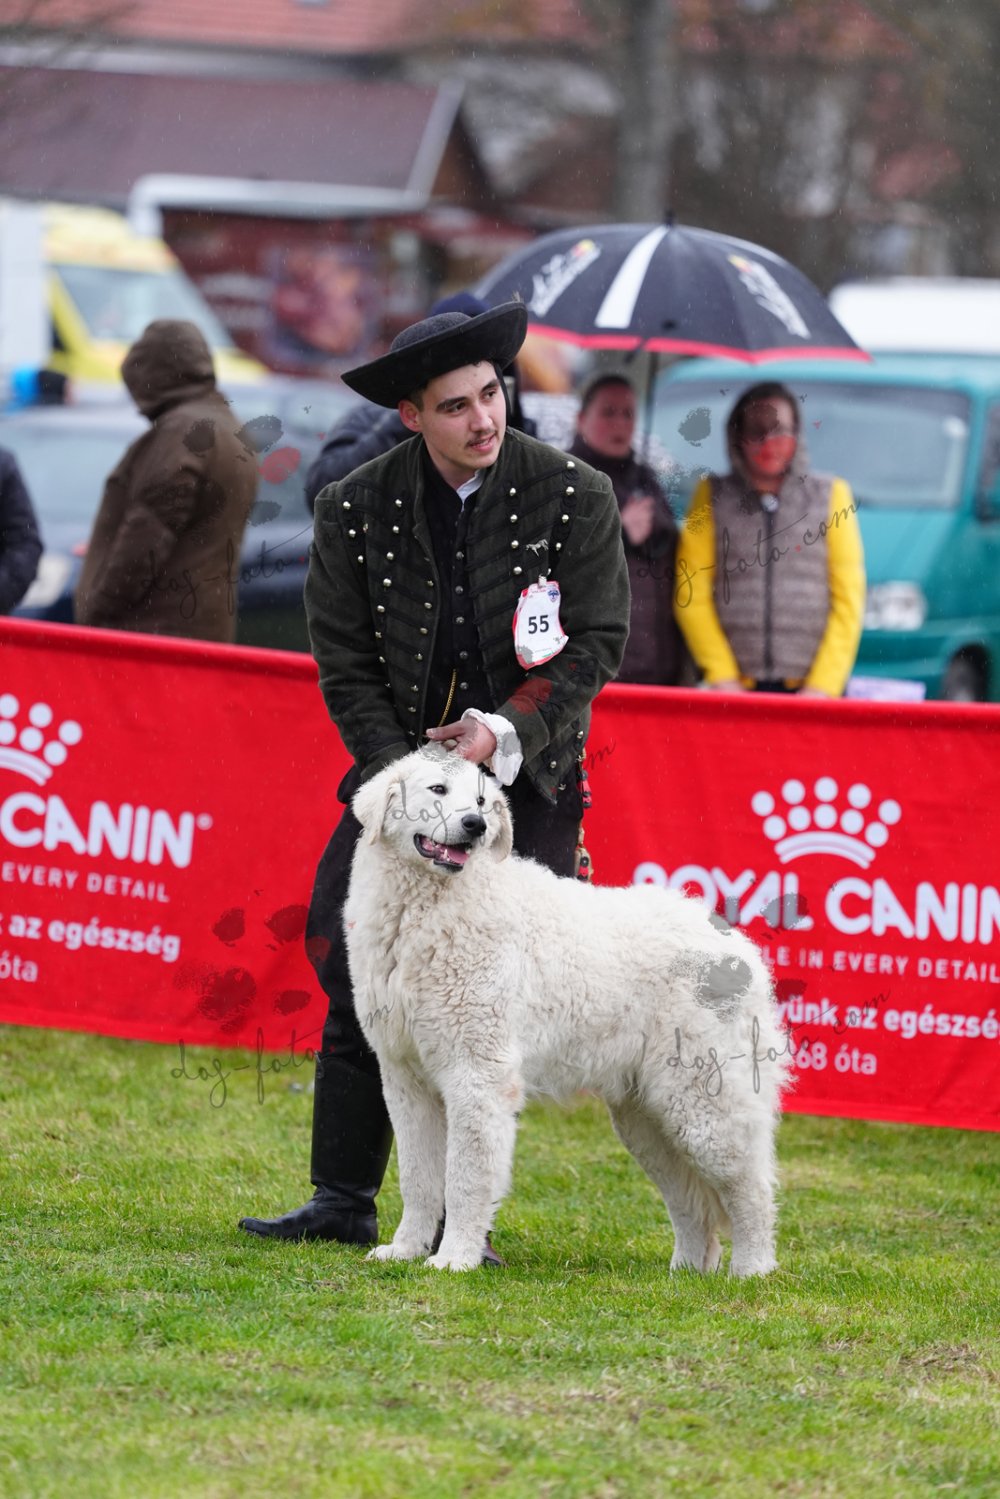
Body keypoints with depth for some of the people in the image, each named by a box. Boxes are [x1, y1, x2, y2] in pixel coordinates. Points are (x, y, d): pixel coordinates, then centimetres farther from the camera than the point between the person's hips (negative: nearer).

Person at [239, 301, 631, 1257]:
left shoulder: (573, 497, -7)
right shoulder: (357, 511, -4)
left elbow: (597, 644, -5)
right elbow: (345, 666, -1)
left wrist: (507, 731, -17)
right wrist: (405, 776, -11)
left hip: (529, 777, -2)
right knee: (354, 977, -2)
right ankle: (343, 1203, 6)